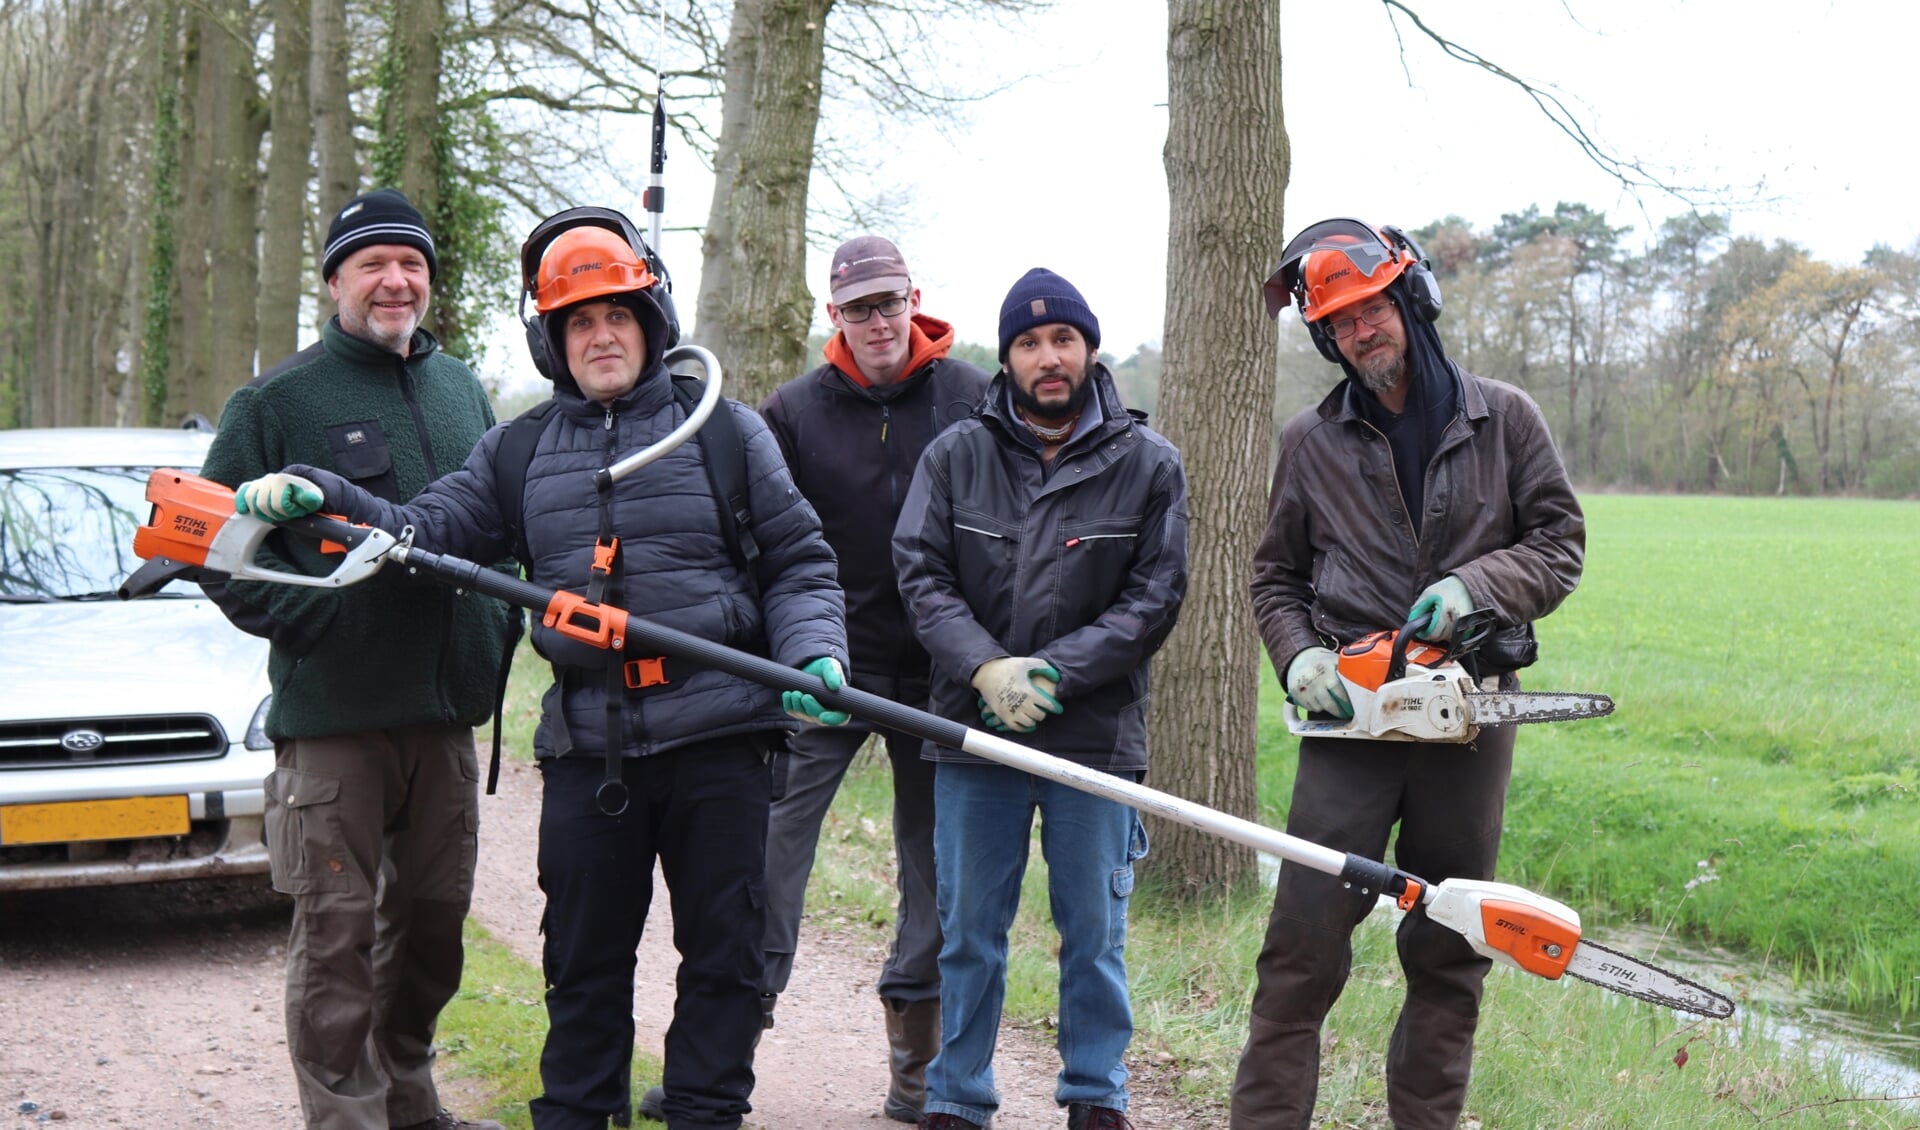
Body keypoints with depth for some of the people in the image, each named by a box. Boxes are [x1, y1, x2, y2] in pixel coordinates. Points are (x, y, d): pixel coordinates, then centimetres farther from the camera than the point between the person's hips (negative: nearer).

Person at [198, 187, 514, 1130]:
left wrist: (498, 624, 10)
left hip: (446, 708, 6)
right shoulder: (279, 400, -3)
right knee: (338, 929, -4)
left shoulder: (461, 391, 14)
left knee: (434, 915, 14)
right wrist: (306, 618, -15)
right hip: (331, 711, -6)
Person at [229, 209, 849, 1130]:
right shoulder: (518, 453, 14)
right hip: (585, 743, 2)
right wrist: (324, 501, -11)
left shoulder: (725, 431, 7)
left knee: (723, 947, 4)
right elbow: (431, 532, 5)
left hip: (717, 738, -2)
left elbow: (798, 564, 8)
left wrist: (815, 653, -9)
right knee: (584, 954, 10)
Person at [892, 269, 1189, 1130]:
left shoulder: (1147, 465, 2)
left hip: (1095, 732, -1)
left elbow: (1153, 599, -2)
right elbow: (921, 575, 0)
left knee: (1093, 934, 6)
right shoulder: (955, 456, 5)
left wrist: (1053, 672, -12)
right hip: (972, 733, 1)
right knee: (968, 931, 8)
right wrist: (987, 667, -16)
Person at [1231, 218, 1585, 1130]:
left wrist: (1475, 585, -13)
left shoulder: (1503, 420, 5)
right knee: (1305, 945, -5)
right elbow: (1276, 577, 12)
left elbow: (1560, 544, 4)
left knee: (1449, 952, 10)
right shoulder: (1311, 442, 6)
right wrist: (1300, 655, -7)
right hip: (1349, 715, -1)